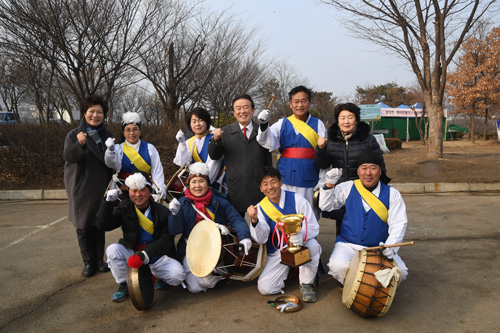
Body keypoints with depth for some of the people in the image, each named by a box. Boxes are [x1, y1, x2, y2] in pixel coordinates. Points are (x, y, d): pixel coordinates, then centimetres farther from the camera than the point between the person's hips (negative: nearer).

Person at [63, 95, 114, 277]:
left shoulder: (108, 136, 9)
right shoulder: (74, 134, -2)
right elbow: (67, 156, -18)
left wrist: (110, 183, 9)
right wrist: (79, 144, -36)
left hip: (101, 189, 3)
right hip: (81, 190, -3)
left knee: (99, 224, 9)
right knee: (83, 226, 3)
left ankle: (99, 259, 21)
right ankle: (88, 262, 15)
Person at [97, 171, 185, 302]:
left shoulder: (162, 212, -7)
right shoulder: (124, 208, 1)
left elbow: (166, 241, -14)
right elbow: (103, 225, -10)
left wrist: (146, 254, -28)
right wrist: (108, 201, -21)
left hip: (157, 258, -2)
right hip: (131, 254, 2)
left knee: (178, 275, -26)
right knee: (112, 249, -26)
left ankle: (161, 277, 13)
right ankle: (123, 285, -2)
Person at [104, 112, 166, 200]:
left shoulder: (149, 148, 9)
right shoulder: (118, 148, 5)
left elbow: (157, 170, 7)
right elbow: (113, 164, -14)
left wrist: (160, 188, -4)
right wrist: (111, 151, -34)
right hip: (123, 189, -1)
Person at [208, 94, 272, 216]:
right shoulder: (226, 132, 4)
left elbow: (268, 160, 10)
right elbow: (214, 156, -2)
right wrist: (215, 140, -21)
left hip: (259, 188, 1)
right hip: (235, 190, 0)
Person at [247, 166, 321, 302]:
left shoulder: (296, 199, -11)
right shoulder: (261, 208, -4)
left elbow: (314, 227, -13)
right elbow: (261, 239, -12)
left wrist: (301, 235, -36)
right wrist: (254, 220, -31)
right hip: (277, 253, 2)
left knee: (313, 245, -37)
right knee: (264, 288, -16)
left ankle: (306, 283, -8)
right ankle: (286, 271, 18)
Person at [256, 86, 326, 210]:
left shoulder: (318, 124, 6)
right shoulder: (282, 124, 8)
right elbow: (269, 143, -6)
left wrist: (321, 183, 0)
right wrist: (264, 125, -25)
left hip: (309, 182, -1)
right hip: (285, 181, 1)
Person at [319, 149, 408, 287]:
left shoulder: (392, 194, 1)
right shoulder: (347, 188, 3)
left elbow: (398, 224, -4)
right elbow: (326, 206, 6)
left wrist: (390, 246, -22)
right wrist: (329, 185, -10)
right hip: (348, 245, 0)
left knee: (400, 272, -22)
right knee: (338, 266, -30)